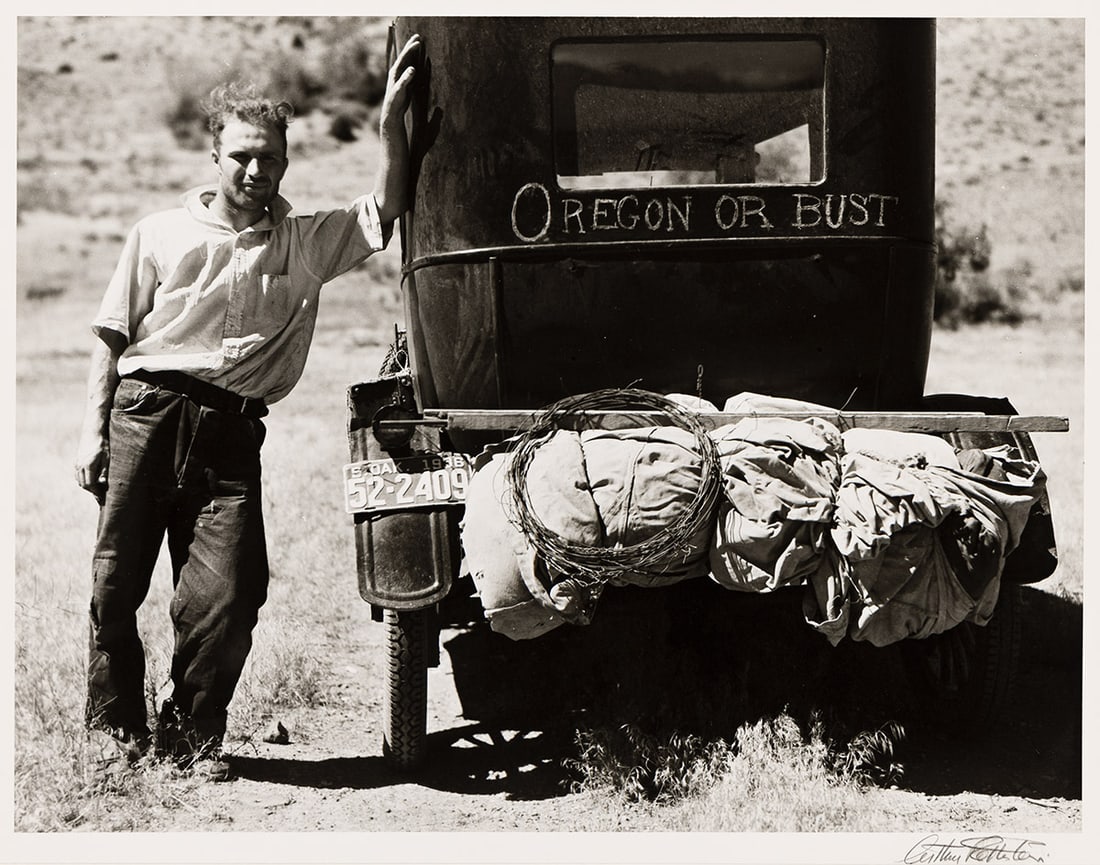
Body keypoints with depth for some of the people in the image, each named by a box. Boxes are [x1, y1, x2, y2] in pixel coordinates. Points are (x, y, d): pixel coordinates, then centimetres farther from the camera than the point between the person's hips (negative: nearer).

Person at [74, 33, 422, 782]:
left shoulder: (307, 244, 14)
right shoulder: (162, 234, 11)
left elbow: (385, 212, 3)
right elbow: (114, 336, 11)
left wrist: (392, 118, -8)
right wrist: (95, 428, 3)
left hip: (230, 430, 1)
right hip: (146, 410, 0)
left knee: (230, 592, -9)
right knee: (118, 579, 1)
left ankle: (191, 733, 9)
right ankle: (116, 721, 19)